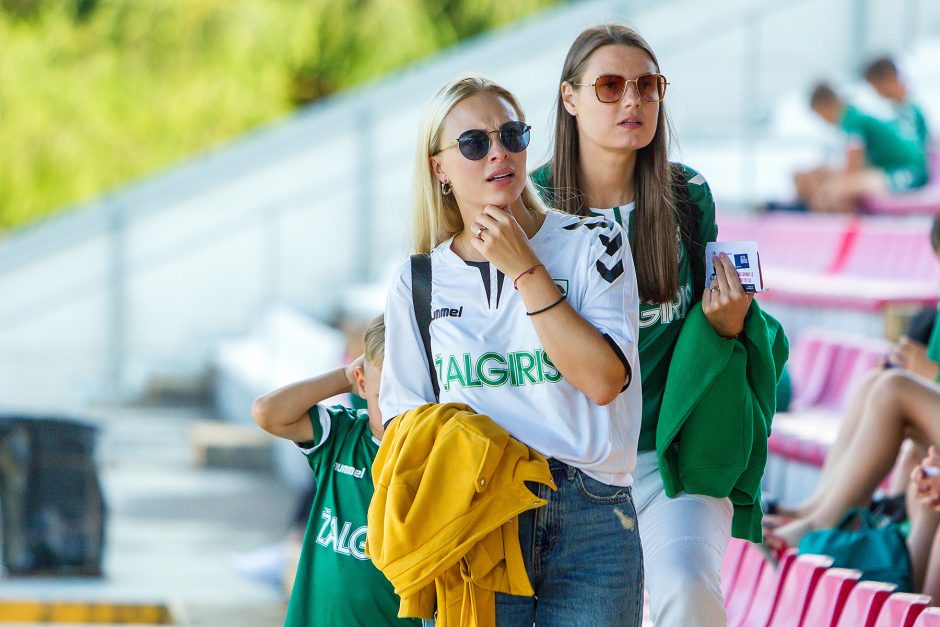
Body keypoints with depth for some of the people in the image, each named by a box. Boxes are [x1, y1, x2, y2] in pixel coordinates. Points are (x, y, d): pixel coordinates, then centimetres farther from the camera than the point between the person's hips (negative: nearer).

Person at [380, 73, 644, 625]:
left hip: (590, 522, -1)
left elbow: (603, 380, -9)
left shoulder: (592, 244, 5)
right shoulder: (417, 283, 11)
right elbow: (404, 417, 13)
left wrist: (525, 269, -8)